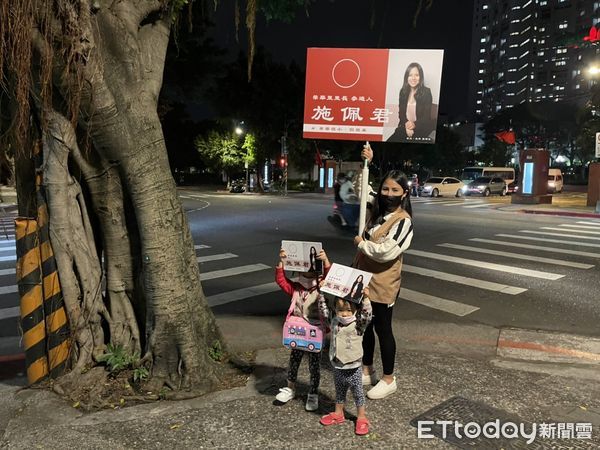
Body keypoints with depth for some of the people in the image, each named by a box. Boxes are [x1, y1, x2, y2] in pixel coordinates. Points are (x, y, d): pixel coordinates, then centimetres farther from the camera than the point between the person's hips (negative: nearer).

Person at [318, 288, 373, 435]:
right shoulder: (333, 321, -2)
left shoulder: (358, 324, -15)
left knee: (357, 393, 12)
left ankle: (361, 418, 28)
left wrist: (365, 298, -41)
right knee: (339, 392, 22)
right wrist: (321, 294, -6)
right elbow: (324, 311, 2)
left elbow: (367, 315, -30)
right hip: (337, 367, 4)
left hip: (353, 368, -4)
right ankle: (338, 414, 40)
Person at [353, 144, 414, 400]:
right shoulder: (377, 211, 4)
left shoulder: (403, 221, -18)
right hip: (365, 279, 8)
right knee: (364, 326, 18)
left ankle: (389, 380, 23)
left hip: (383, 284, -8)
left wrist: (361, 243, -14)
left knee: (382, 329, 5)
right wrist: (368, 162, 7)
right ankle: (366, 371, 35)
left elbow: (386, 252, -28)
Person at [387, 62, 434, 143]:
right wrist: (406, 125, -14)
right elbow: (401, 113, 6)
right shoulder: (403, 91, 8)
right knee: (391, 140, -19)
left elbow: (426, 116, -7)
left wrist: (414, 124, -25)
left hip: (420, 129, -4)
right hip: (404, 126, 4)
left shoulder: (426, 92, -4)